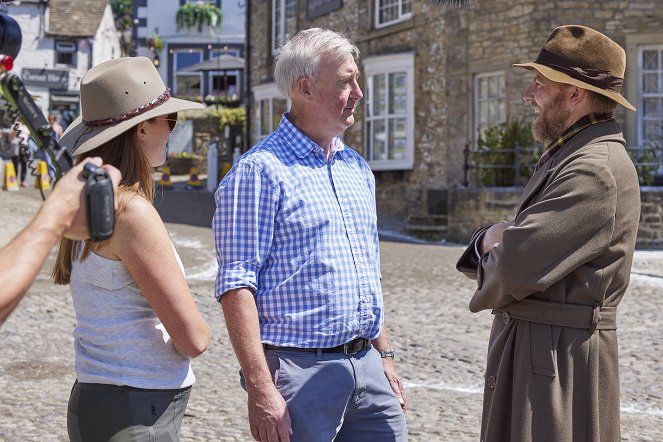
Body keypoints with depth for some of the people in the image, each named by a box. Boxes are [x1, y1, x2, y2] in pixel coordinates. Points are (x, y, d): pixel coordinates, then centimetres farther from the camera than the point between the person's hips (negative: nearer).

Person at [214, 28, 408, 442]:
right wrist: (260, 388, -21)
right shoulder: (259, 170, -10)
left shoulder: (358, 169, 14)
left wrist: (385, 356, 18)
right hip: (299, 371, -7)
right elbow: (236, 284, -16)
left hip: (367, 366, 7)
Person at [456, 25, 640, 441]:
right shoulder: (568, 156, 16)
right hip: (532, 345, 10)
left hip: (561, 358, -10)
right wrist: (493, 237, -5)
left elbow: (513, 268, -25)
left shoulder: (597, 169, -19)